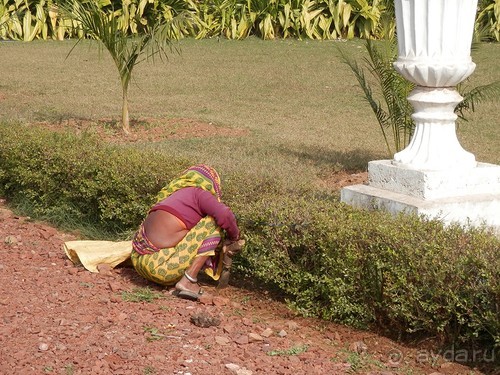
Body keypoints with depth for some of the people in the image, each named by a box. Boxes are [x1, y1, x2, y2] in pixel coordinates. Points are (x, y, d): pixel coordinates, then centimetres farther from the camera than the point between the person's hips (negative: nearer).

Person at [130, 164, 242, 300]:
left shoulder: (173, 195, 23)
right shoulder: (199, 193, 0)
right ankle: (188, 281, -9)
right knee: (213, 225, -2)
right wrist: (234, 237, 2)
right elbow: (224, 215, -17)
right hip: (160, 266, -9)